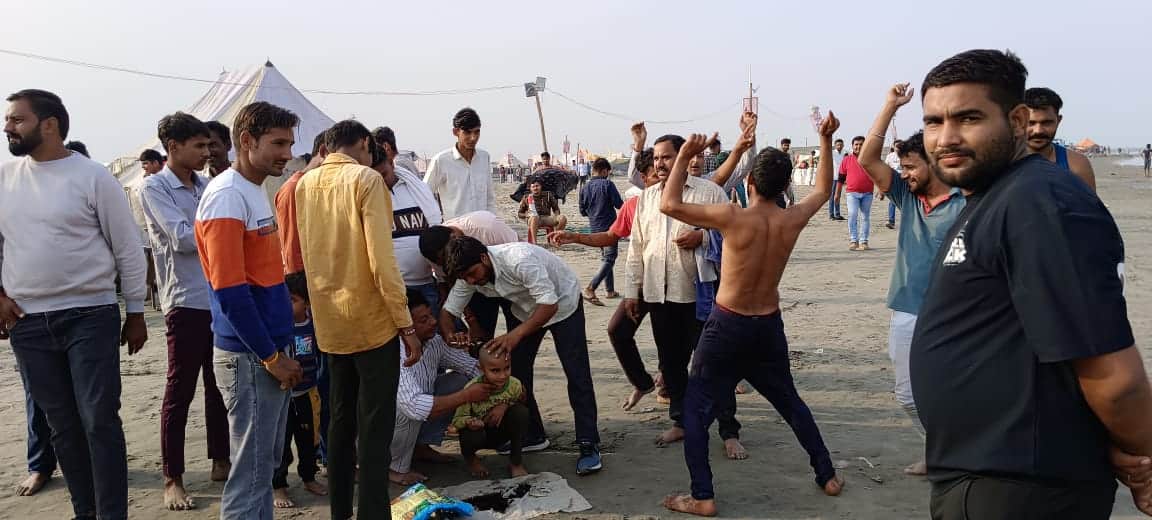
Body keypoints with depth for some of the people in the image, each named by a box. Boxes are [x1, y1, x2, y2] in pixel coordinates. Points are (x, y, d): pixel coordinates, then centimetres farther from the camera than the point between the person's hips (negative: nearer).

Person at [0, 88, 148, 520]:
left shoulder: (93, 177, -6)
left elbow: (128, 249, -2)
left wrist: (135, 314, 1)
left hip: (90, 316, -4)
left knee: (100, 421, -4)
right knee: (62, 424, 11)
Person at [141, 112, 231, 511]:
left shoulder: (205, 186, 11)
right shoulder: (155, 187, -7)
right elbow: (183, 238, -17)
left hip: (220, 298, 6)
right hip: (186, 301, -6)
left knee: (219, 386, 14)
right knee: (180, 392, 0)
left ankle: (220, 462, 26)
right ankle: (172, 479, 9)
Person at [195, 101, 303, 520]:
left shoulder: (255, 191, 12)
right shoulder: (227, 196, -16)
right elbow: (230, 291, -21)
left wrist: (278, 350, 17)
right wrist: (270, 356, -16)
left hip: (271, 349, 9)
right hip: (250, 357, -9)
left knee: (267, 461, 17)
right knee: (251, 469, 0)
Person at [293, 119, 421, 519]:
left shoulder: (305, 184, 8)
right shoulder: (366, 179, -11)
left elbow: (304, 253, 15)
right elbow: (382, 259, -17)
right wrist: (406, 325, -13)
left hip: (329, 324, 7)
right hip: (371, 321, -6)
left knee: (340, 421, 16)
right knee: (374, 427, -1)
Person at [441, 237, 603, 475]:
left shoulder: (520, 260, -40)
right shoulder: (468, 274, -18)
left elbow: (550, 305, -40)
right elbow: (449, 311, -9)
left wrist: (516, 335, -50)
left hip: (562, 302, -6)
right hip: (525, 309, 7)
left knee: (577, 374, -13)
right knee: (516, 372, 3)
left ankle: (589, 445, -7)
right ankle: (531, 435, 19)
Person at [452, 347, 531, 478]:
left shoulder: (515, 385, -18)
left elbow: (519, 402, 2)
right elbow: (457, 420, -20)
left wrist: (505, 405, -22)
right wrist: (469, 422, -45)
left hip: (501, 433, 2)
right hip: (480, 430, -2)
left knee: (521, 411, -25)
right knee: (474, 436, -38)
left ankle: (516, 462, -7)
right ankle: (469, 457, 5)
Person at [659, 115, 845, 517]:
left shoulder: (733, 217, -21)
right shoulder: (792, 220, -7)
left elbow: (669, 204, -19)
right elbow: (823, 190, 15)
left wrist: (684, 157, -11)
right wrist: (826, 140, 18)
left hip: (727, 326, -4)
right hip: (769, 326, 5)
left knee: (696, 409, 7)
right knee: (791, 402, 24)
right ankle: (827, 476, 33)